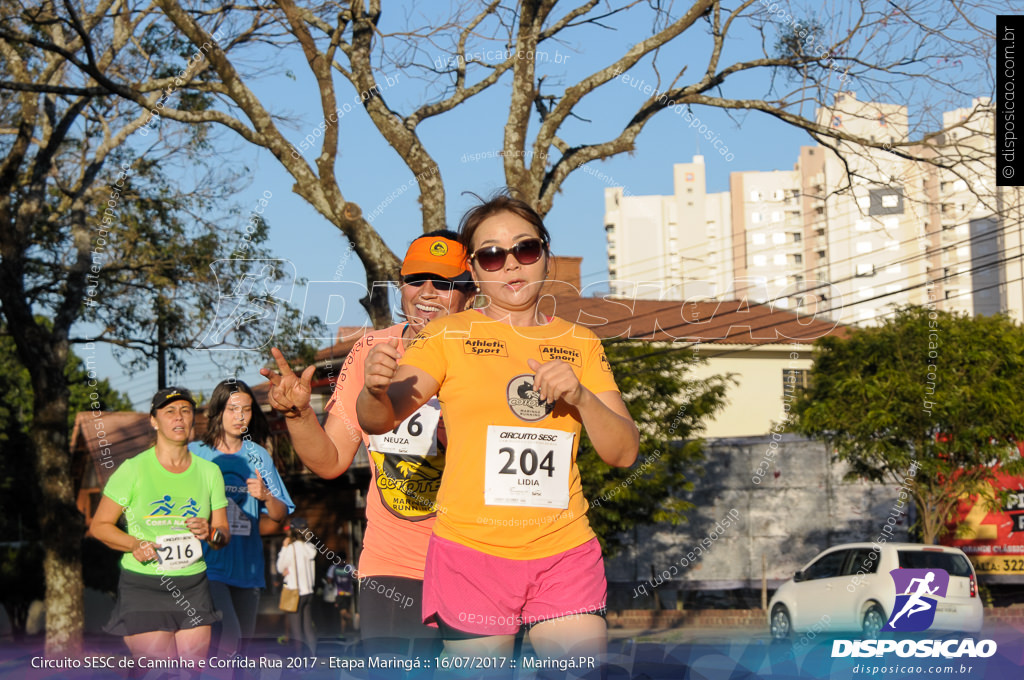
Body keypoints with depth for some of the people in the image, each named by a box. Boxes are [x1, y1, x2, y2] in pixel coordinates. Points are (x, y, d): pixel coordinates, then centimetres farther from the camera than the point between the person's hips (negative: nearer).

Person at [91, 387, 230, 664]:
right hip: (142, 587, -4)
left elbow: (224, 534, 12)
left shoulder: (209, 472, 8)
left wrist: (210, 534, -11)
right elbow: (99, 526, 1)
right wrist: (136, 545, -15)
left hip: (193, 587, 4)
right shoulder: (132, 469, -2)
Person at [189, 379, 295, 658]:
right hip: (208, 565, -4)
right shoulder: (194, 454, 2)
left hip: (247, 568, 4)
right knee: (228, 637, -21)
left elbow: (280, 516, 10)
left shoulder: (258, 457, 11)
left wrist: (266, 496, -10)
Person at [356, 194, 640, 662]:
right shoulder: (449, 336, 3)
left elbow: (624, 453, 8)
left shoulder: (580, 344, 11)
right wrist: (375, 390, -32)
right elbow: (377, 420, -9)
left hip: (565, 553, 2)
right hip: (471, 550, -2)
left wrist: (581, 397, -10)